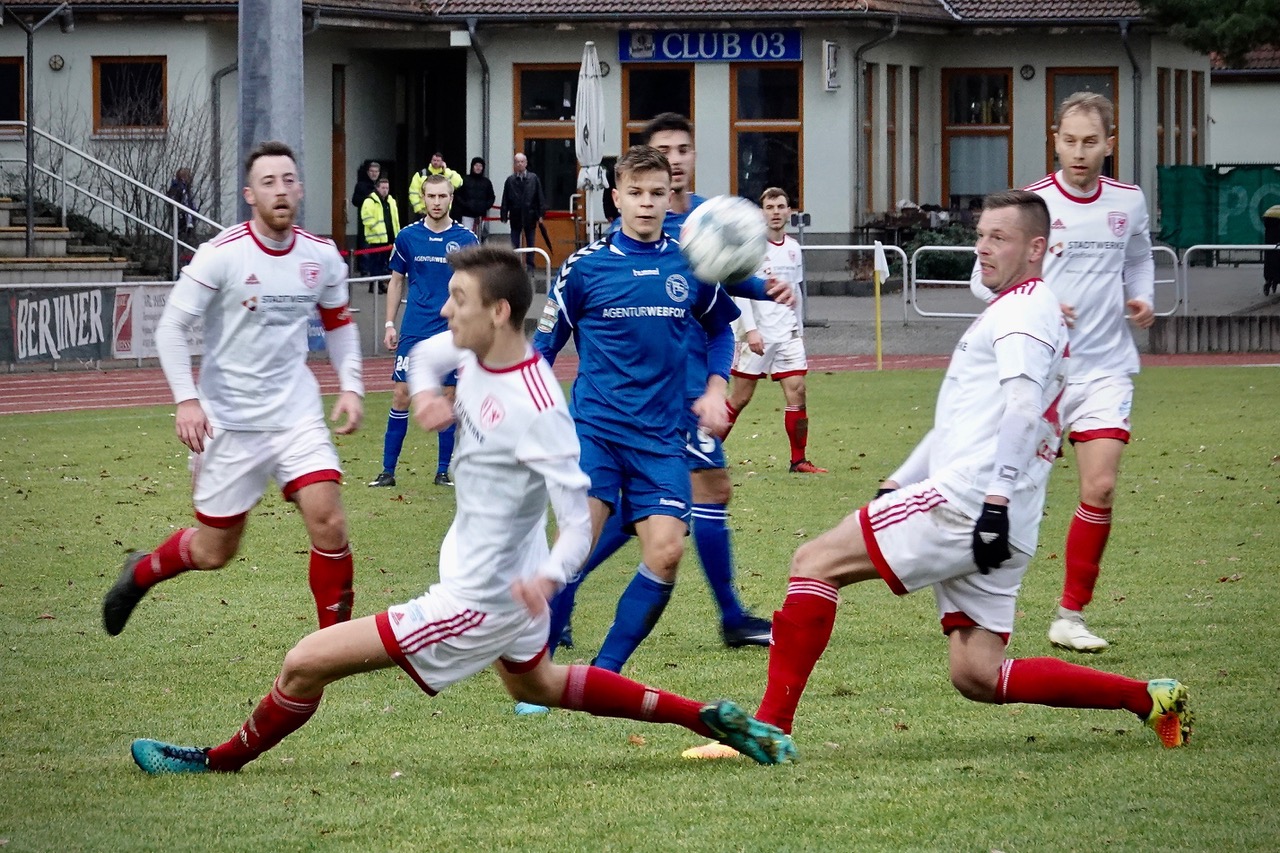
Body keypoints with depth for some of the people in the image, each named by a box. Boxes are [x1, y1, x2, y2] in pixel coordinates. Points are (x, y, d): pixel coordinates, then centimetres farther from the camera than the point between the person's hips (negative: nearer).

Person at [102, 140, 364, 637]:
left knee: (329, 523, -15)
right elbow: (171, 327, -10)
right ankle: (140, 573, 38)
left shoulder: (322, 257, 0)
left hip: (297, 415, 3)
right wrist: (186, 400, -20)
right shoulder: (221, 255, -13)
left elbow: (339, 324, 17)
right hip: (230, 423, -3)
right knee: (213, 552, 6)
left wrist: (351, 387, 3)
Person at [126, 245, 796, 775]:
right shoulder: (477, 353, -7)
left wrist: (546, 578, -46)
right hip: (507, 577, 10)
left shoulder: (536, 409, -31)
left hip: (478, 601, -10)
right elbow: (426, 353, 16)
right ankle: (707, 718, 36)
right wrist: (425, 393, -7)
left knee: (305, 664, -6)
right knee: (534, 684, 36)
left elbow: (579, 520, -27)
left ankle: (221, 762, 20)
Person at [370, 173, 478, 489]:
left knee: (448, 398, 3)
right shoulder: (408, 236, 3)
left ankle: (443, 471, 11)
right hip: (414, 330, 0)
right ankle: (388, 470, 2)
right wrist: (390, 325, 6)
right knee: (401, 395, -3)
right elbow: (396, 281, 11)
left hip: (451, 332, 0)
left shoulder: (466, 239, 1)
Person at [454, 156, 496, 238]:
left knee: (479, 236, 6)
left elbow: (491, 197, 12)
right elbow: (457, 195, -1)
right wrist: (464, 204, -13)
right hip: (467, 214, -3)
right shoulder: (465, 180, -1)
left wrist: (486, 206, -4)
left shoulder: (486, 182, 7)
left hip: (481, 215, 3)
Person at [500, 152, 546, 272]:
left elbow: (540, 198, 1)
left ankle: (530, 265, 17)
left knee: (530, 242, 9)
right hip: (515, 216, 0)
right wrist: (504, 215, -2)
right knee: (514, 243, 4)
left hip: (530, 216, 0)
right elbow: (505, 199, 1)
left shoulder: (533, 178, -1)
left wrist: (540, 214, -3)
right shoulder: (510, 180, -1)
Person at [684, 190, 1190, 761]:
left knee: (816, 561, -8)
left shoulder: (1023, 310, -2)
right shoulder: (1017, 313, 30)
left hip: (967, 497, -10)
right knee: (978, 678, 4)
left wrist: (997, 499, -26)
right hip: (999, 527, 10)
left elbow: (1023, 409, -18)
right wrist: (897, 486, 28)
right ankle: (1150, 699, 5)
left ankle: (769, 726, -15)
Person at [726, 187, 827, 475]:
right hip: (757, 334, -5)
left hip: (787, 333, 5)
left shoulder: (793, 247, 11)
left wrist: (798, 329, 18)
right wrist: (750, 330, -19)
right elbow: (739, 291, -12)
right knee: (740, 397, -1)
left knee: (797, 391, -5)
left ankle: (799, 459, 0)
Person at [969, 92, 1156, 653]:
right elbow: (985, 278, -5)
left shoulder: (1128, 203, 4)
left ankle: (1070, 616, 4)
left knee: (1100, 487, -9)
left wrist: (1143, 300, 3)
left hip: (1105, 369, 3)